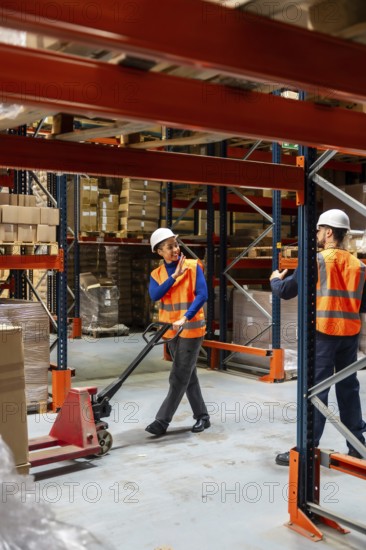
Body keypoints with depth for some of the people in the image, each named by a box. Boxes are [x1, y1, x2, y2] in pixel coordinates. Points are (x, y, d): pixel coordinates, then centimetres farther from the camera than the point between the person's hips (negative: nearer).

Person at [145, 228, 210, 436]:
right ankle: (202, 417, 26)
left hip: (191, 329, -5)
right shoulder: (157, 274, 5)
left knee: (179, 378, -5)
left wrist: (185, 318, -28)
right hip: (171, 331, 5)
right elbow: (155, 295, -13)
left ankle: (162, 421, 0)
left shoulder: (193, 266, -7)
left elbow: (202, 295, -17)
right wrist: (174, 275, -17)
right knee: (189, 376, 13)